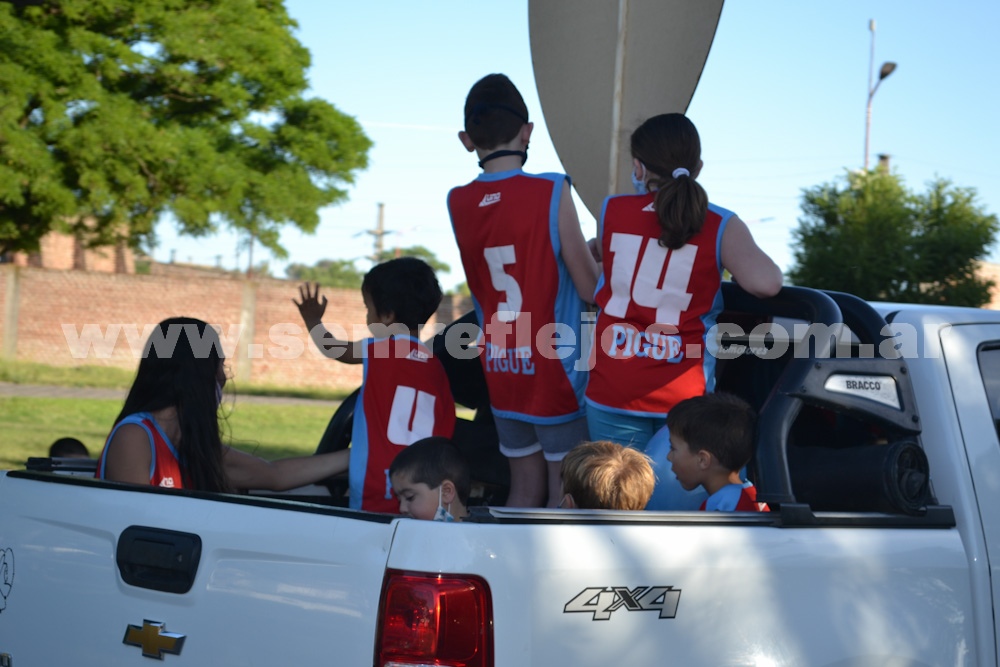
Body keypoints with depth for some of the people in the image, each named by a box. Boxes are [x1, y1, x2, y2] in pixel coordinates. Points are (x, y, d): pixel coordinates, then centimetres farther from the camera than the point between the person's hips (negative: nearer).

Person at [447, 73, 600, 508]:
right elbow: (589, 288, -10)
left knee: (525, 490, 14)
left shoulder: (457, 203, 0)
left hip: (501, 369, 5)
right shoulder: (551, 193, -14)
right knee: (566, 495, 4)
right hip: (554, 369, -5)